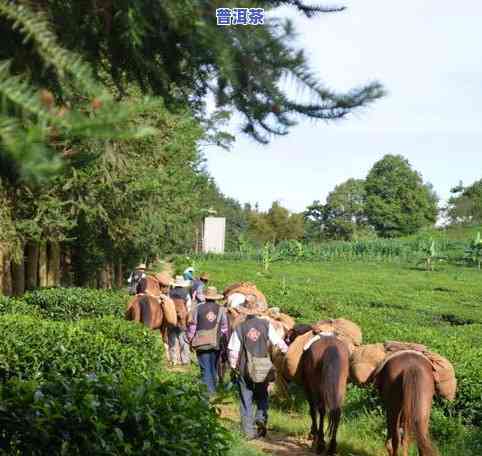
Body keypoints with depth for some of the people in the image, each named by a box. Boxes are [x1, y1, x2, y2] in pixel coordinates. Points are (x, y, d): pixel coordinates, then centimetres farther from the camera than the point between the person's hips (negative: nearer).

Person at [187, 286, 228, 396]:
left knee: (205, 368, 3)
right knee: (214, 367, 19)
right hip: (216, 344, 2)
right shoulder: (221, 309, -2)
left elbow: (192, 326, -1)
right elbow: (224, 328, 0)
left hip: (202, 344, -2)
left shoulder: (198, 308, -4)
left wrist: (190, 340, 9)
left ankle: (208, 390, -1)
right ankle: (214, 388, 31)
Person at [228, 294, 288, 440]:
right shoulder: (266, 325, -6)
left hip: (245, 369, -1)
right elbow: (279, 342, -4)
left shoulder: (240, 328, -7)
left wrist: (233, 366, 6)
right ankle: (261, 417, -2)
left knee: (246, 400, 9)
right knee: (262, 396, 21)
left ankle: (249, 431, 9)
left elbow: (233, 351, -8)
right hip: (264, 368, 1)